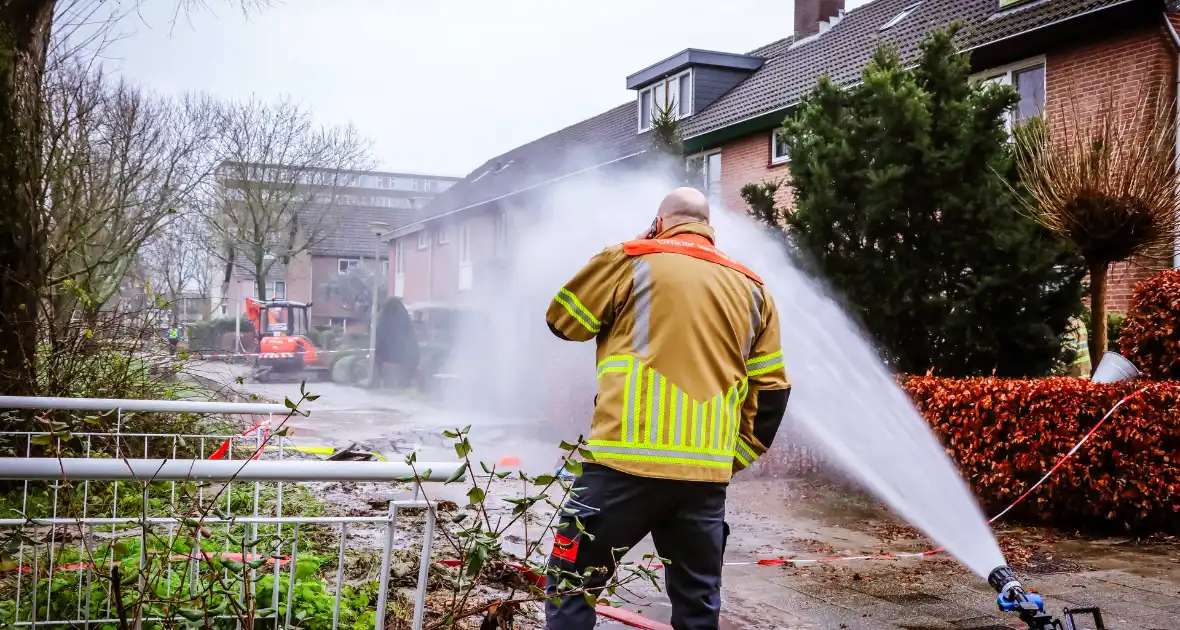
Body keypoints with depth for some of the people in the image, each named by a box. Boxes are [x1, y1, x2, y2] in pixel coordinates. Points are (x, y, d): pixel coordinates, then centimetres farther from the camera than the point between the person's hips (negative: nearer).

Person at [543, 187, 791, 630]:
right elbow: (772, 391, 14)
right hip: (707, 472, 5)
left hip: (628, 462, -4)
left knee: (571, 584, 7)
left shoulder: (633, 260, 3)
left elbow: (562, 320, 13)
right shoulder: (752, 289, 15)